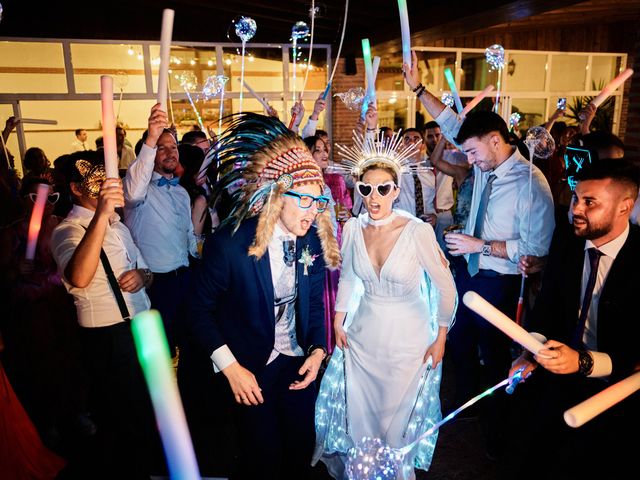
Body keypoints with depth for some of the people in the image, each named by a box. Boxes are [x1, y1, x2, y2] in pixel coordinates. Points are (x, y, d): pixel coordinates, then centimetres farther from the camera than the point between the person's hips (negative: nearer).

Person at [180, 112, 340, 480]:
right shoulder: (230, 244, -21)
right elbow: (200, 310, -13)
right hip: (251, 367, -4)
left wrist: (318, 350, -6)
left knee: (302, 448, 15)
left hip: (298, 362, 4)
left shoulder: (313, 240, -8)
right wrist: (230, 367, -17)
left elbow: (315, 301, 5)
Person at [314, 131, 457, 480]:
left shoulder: (418, 231, -21)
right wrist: (338, 323, 8)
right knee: (359, 408, 19)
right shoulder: (353, 228, -9)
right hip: (363, 333, 4)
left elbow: (446, 288, -12)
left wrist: (441, 339, -5)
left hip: (407, 338, -3)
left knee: (399, 411, 15)